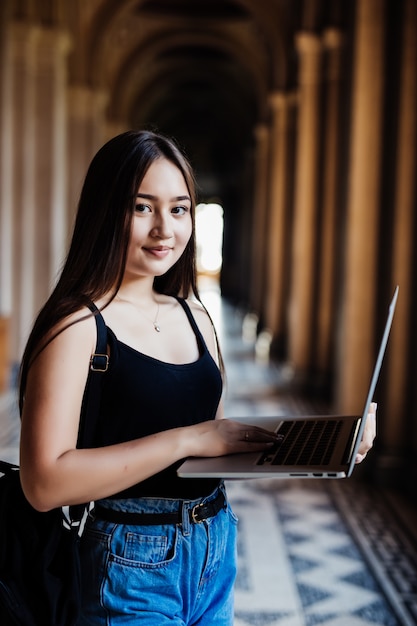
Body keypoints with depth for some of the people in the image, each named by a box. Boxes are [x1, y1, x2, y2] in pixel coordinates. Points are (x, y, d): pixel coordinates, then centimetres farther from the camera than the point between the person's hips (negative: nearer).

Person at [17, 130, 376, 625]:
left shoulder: (194, 316, 7)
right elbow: (45, 483, -23)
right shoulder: (78, 326, -15)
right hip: (133, 564, -7)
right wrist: (187, 439, -23)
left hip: (217, 549, 7)